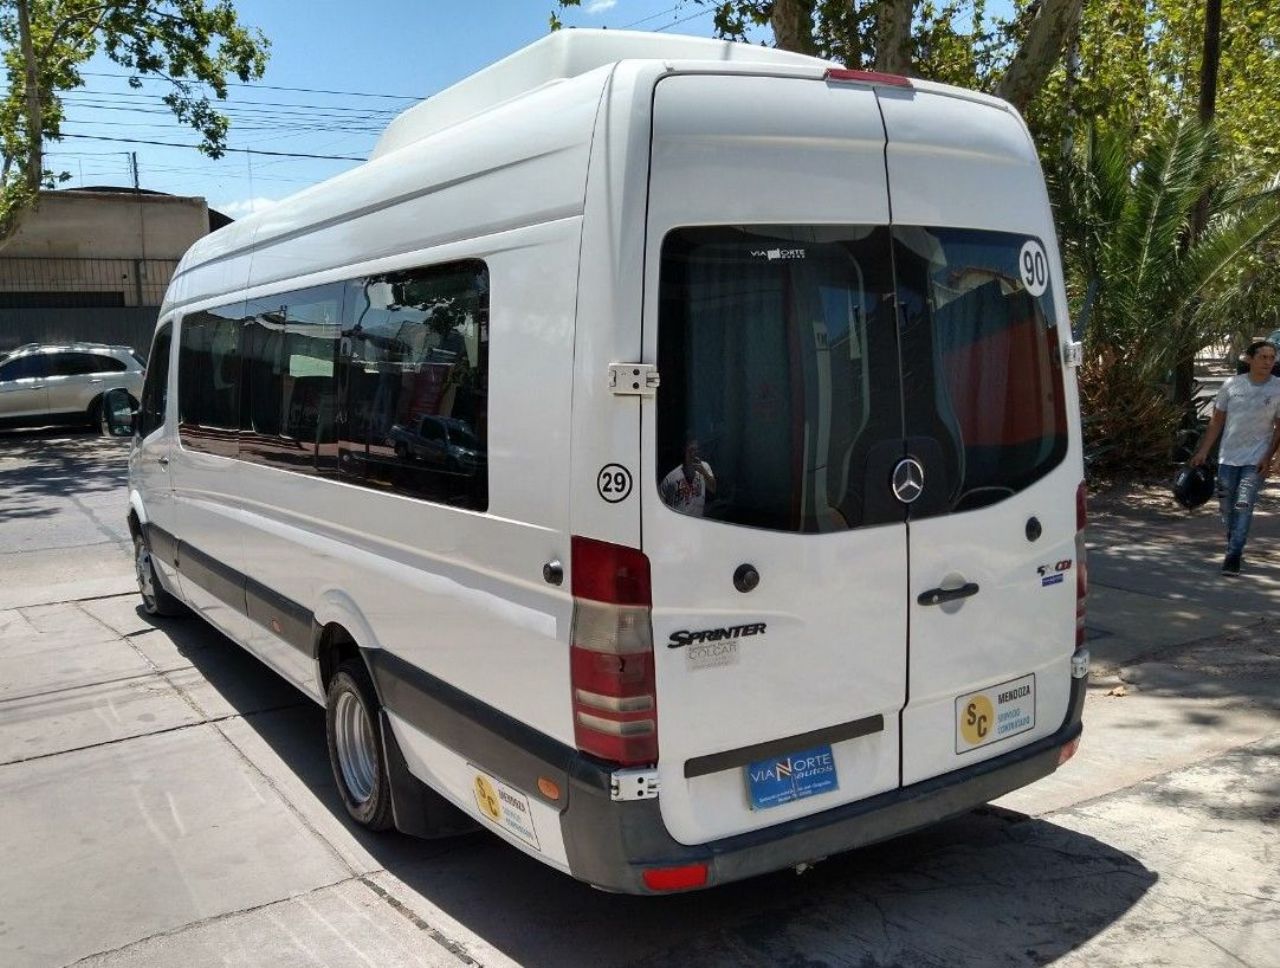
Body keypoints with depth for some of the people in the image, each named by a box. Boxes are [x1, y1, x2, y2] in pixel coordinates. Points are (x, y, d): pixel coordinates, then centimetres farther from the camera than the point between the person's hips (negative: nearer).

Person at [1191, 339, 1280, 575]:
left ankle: (1233, 556, -9)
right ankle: (1234, 545, 31)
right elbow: (1217, 420, 6)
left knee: (1243, 507, -11)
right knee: (1227, 507, 10)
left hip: (1256, 460, -2)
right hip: (1228, 457, 3)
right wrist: (1203, 451, 2)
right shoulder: (1232, 385, -1)